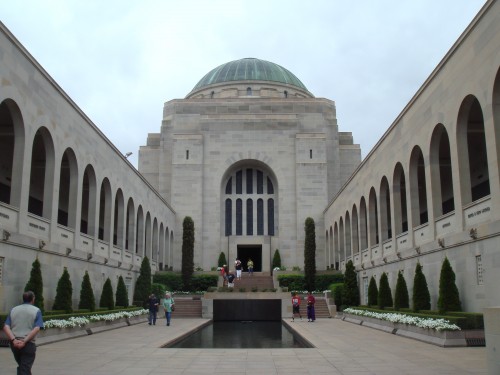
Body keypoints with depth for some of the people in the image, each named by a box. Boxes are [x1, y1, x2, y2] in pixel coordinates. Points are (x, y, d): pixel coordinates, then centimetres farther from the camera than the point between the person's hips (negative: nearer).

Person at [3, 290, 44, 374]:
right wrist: (24, 341, -17)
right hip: (28, 344, -4)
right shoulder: (36, 311, 0)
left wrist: (13, 340, -13)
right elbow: (36, 329, -14)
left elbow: (6, 327, -2)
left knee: (21, 367, 23)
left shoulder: (13, 310, 12)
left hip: (14, 344, 4)